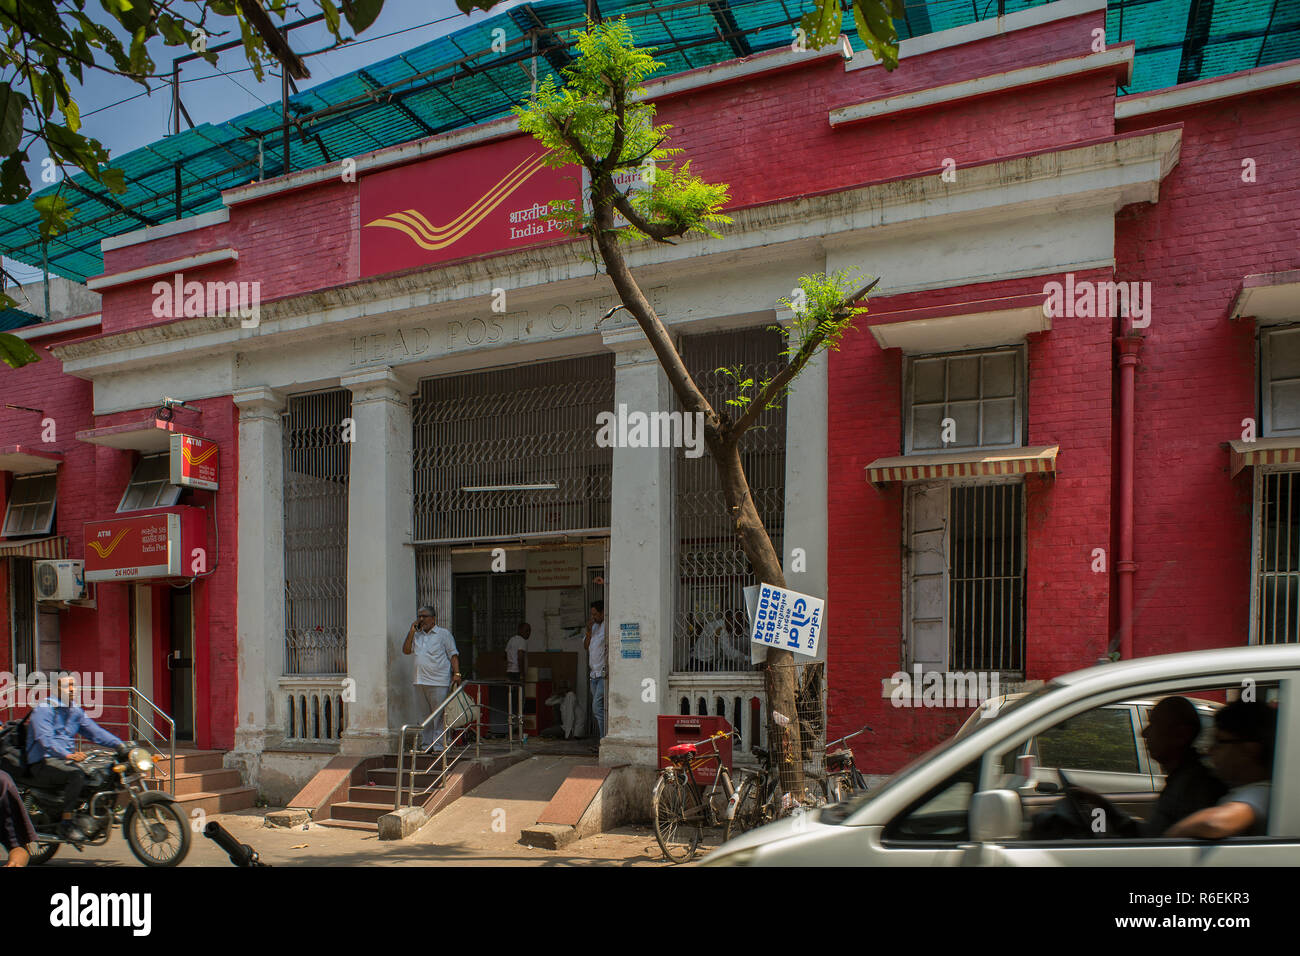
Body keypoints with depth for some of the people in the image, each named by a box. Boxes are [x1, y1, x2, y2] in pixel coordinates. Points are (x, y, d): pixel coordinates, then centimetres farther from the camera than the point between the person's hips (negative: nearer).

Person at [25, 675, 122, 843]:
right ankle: (66, 821, -24)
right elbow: (45, 739, -22)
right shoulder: (44, 709, -8)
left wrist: (119, 744, -4)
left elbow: (94, 731, 11)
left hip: (67, 759, 7)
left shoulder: (76, 711, 17)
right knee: (76, 774, -34)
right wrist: (67, 755, -39)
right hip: (44, 763, -7)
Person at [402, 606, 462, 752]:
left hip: (438, 682, -5)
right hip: (420, 682, 5)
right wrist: (412, 632, 2)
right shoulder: (416, 635, 18)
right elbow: (406, 650, 10)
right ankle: (426, 745, 16)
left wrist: (456, 673, -11)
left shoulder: (444, 634, 3)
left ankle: (439, 746, -2)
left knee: (439, 715, -5)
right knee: (424, 715, 9)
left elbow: (453, 655, 0)